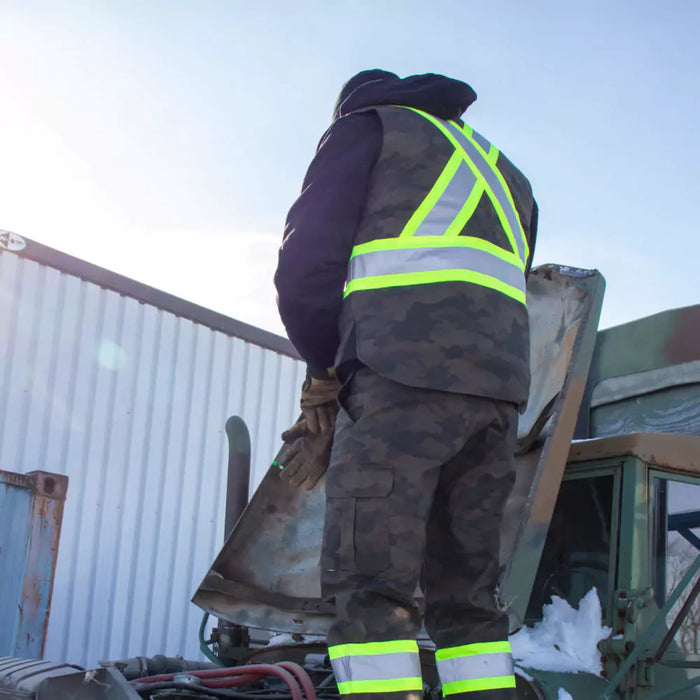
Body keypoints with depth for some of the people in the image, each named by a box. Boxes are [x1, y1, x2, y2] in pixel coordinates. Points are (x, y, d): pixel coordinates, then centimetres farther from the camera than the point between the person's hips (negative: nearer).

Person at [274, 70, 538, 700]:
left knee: (369, 587, -10)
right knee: (468, 594, 10)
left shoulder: (366, 127, 15)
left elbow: (307, 262, 2)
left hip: (407, 375, -7)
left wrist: (325, 372, 16)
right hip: (499, 389, 7)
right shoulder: (500, 169, 35)